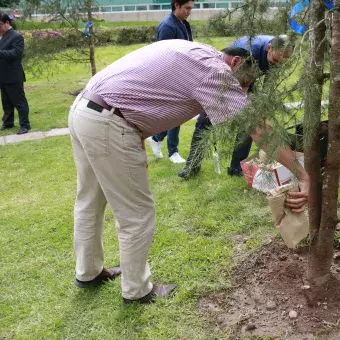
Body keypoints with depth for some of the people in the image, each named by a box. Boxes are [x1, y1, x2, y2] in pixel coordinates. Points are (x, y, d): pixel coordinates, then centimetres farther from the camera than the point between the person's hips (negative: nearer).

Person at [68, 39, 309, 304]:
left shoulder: (190, 53, 18)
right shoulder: (214, 69, -10)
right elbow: (259, 129, -15)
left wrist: (138, 144, 12)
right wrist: (302, 176, -12)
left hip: (82, 110, 10)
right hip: (107, 125, -10)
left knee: (89, 201, 23)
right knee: (137, 213, 5)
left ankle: (88, 272, 43)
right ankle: (137, 291, 24)